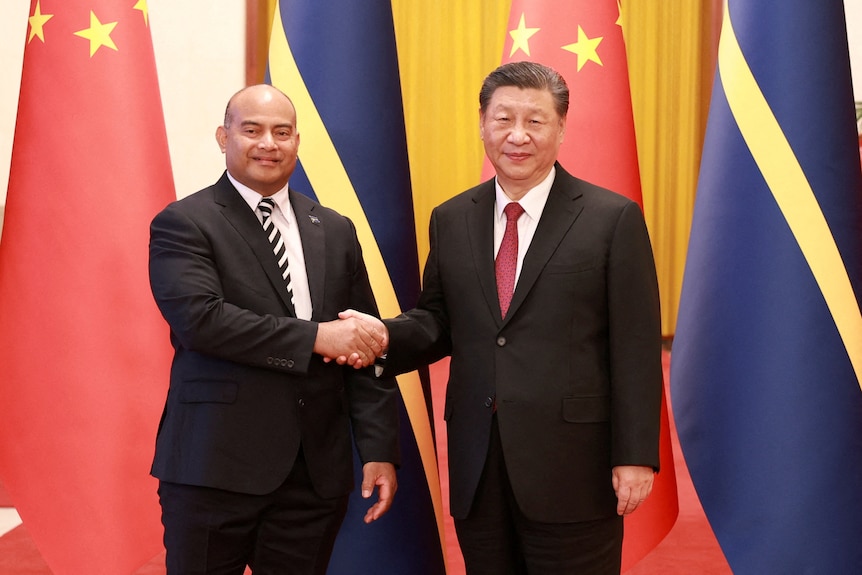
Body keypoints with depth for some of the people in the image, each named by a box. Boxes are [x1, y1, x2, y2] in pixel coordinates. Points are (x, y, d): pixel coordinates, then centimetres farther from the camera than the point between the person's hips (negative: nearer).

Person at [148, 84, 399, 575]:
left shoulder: (335, 231, 12)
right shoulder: (182, 224, -2)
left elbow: (366, 343, 11)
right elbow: (200, 319, -17)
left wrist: (381, 450, 3)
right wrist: (315, 337, -17)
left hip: (317, 472, 4)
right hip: (216, 467, -4)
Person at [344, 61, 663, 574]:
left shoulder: (613, 218, -4)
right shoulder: (451, 220, 10)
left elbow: (636, 348, -6)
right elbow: (438, 321, 14)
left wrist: (636, 456, -9)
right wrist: (384, 335, -7)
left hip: (572, 468, -4)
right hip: (477, 471, 4)